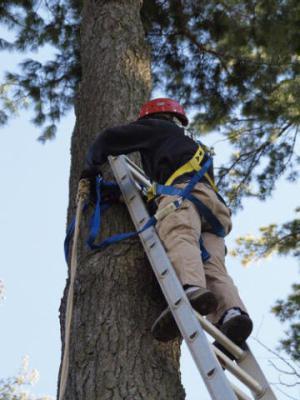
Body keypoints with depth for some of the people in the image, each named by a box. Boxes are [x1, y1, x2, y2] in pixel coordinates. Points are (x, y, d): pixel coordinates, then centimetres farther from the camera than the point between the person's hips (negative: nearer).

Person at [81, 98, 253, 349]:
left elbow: (109, 139, 24)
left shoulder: (158, 128, 29)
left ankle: (192, 290, -61)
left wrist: (91, 167, 34)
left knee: (178, 239, -32)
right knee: (213, 269, -13)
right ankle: (232, 313, -40)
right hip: (212, 200, 6)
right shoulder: (196, 148, 48)